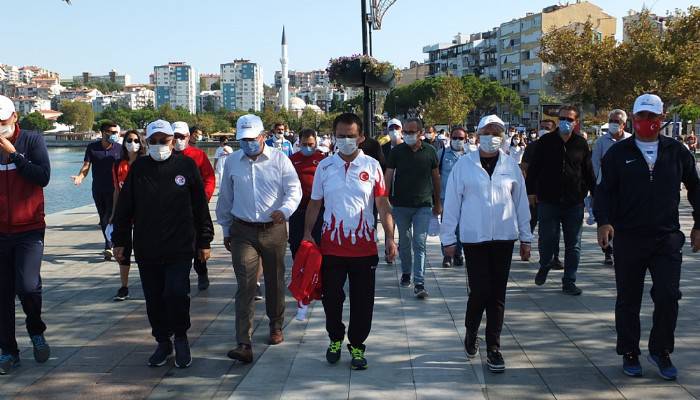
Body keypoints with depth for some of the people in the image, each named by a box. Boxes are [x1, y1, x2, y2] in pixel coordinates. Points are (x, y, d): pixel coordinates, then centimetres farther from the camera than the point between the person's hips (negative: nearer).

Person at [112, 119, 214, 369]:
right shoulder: (139, 168, 6)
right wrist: (120, 240, 8)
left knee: (176, 294, -12)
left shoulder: (186, 166, 1)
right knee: (154, 299, 9)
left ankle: (181, 338, 12)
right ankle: (163, 342, 27)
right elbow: (124, 208, 10)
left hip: (180, 248, -3)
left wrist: (204, 241, 5)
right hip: (146, 250, 3)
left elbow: (200, 206, 4)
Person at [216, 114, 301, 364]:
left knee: (275, 282, 13)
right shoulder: (232, 162, 5)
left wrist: (285, 210, -29)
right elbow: (225, 199, 14)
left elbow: (294, 190, -8)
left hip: (274, 230, 0)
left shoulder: (280, 160, -3)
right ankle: (244, 344, -12)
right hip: (243, 232, 1)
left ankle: (276, 326, 36)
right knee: (245, 286, -9)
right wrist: (226, 230, 15)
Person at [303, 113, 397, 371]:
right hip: (331, 245, 1)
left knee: (363, 301, 5)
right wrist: (308, 234, 0)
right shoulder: (324, 166, 4)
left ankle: (357, 345, 21)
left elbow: (383, 204, 0)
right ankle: (335, 339, 32)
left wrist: (389, 237, -7)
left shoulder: (372, 166, 0)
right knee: (331, 298, 11)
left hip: (364, 246, -1)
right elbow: (314, 203, 9)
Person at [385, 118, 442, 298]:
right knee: (404, 242, 13)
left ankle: (419, 283, -9)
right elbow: (388, 176, 0)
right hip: (401, 204, 1)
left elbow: (436, 177, 10)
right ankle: (406, 273, 33)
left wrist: (438, 203, 14)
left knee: (420, 244, -7)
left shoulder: (430, 152, 1)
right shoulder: (397, 151, 0)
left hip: (423, 205, -1)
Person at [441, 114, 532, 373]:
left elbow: (521, 202, 9)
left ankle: (493, 348, 16)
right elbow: (451, 203, -1)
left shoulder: (511, 165, 4)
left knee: (497, 294, 6)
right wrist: (448, 238, -2)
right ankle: (471, 333, 24)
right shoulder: (464, 165, -3)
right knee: (480, 291, -5)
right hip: (473, 238, -2)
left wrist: (525, 238, 9)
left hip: (504, 238, 2)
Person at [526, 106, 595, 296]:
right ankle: (544, 267, 30)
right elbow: (533, 167, 4)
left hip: (574, 203, 2)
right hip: (548, 201, -2)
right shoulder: (546, 141, 1)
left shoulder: (581, 144, 6)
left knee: (573, 244, 4)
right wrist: (531, 191, 0)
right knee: (547, 239, 1)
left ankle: (569, 282, 13)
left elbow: (589, 171, 12)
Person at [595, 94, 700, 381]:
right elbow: (604, 190, -1)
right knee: (628, 300, 8)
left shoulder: (676, 151, 5)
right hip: (628, 238, 0)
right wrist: (604, 221, -16)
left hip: (667, 238, 1)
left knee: (668, 296, -5)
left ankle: (660, 350, 16)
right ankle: (629, 354, 22)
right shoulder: (619, 153, 1)